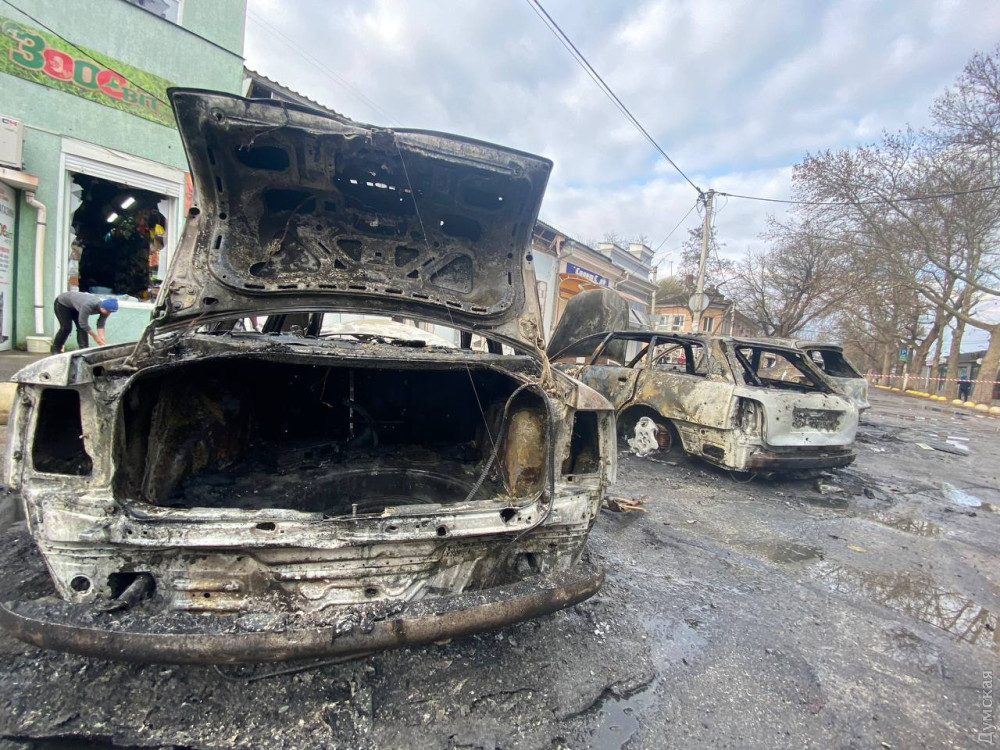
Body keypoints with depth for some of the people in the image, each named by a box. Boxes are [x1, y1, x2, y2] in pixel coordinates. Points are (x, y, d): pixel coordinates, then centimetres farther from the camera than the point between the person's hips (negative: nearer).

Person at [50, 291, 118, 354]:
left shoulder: (105, 308, -25)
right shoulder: (88, 305, -46)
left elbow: (101, 325, -20)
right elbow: (83, 323, -38)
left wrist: (102, 338, -31)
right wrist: (95, 336, -30)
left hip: (74, 307, 6)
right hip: (62, 303, -6)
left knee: (82, 328, -8)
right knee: (66, 328, -9)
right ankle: (55, 349, 10)